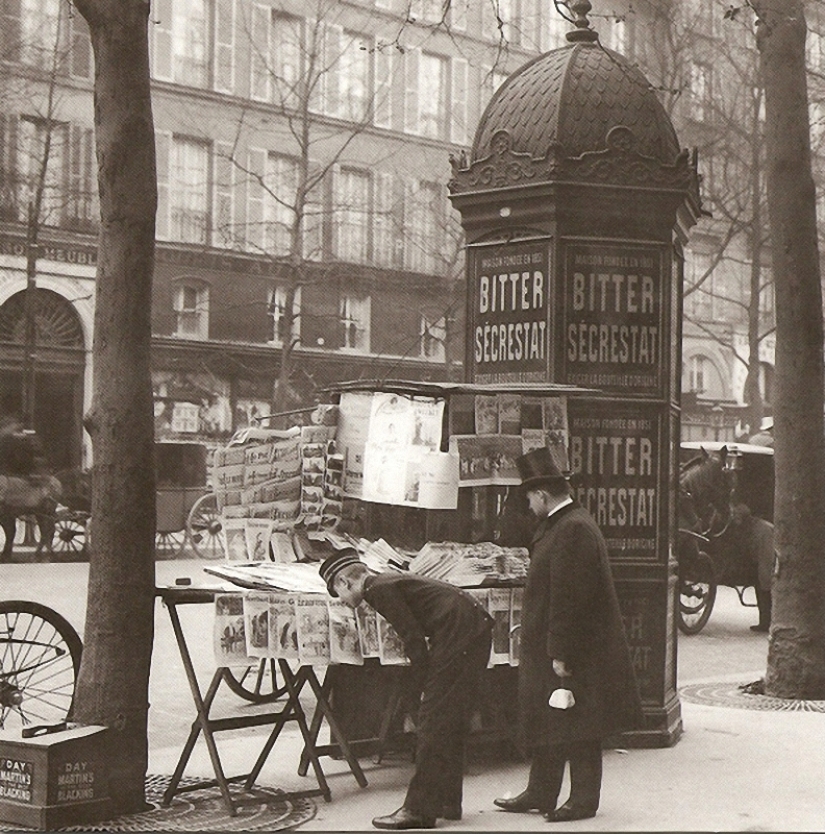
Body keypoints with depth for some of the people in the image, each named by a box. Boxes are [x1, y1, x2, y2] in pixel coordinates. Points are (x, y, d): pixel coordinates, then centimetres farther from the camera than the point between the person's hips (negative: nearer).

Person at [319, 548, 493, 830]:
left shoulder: (378, 589, -7)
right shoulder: (391, 581, 22)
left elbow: (413, 638, -12)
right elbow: (417, 634, 23)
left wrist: (423, 686, -5)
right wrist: (426, 683, 18)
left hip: (458, 634, -10)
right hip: (477, 628, 10)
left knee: (433, 720, -6)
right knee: (452, 720, 15)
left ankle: (420, 809, -4)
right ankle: (447, 802, 22)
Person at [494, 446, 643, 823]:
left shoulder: (573, 530, -20)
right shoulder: (561, 524, 14)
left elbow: (569, 597, -24)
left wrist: (561, 654, -23)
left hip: (576, 651, -11)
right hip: (547, 650, 11)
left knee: (577, 730, -1)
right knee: (546, 722, 16)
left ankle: (583, 801, 8)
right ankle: (540, 794, 25)